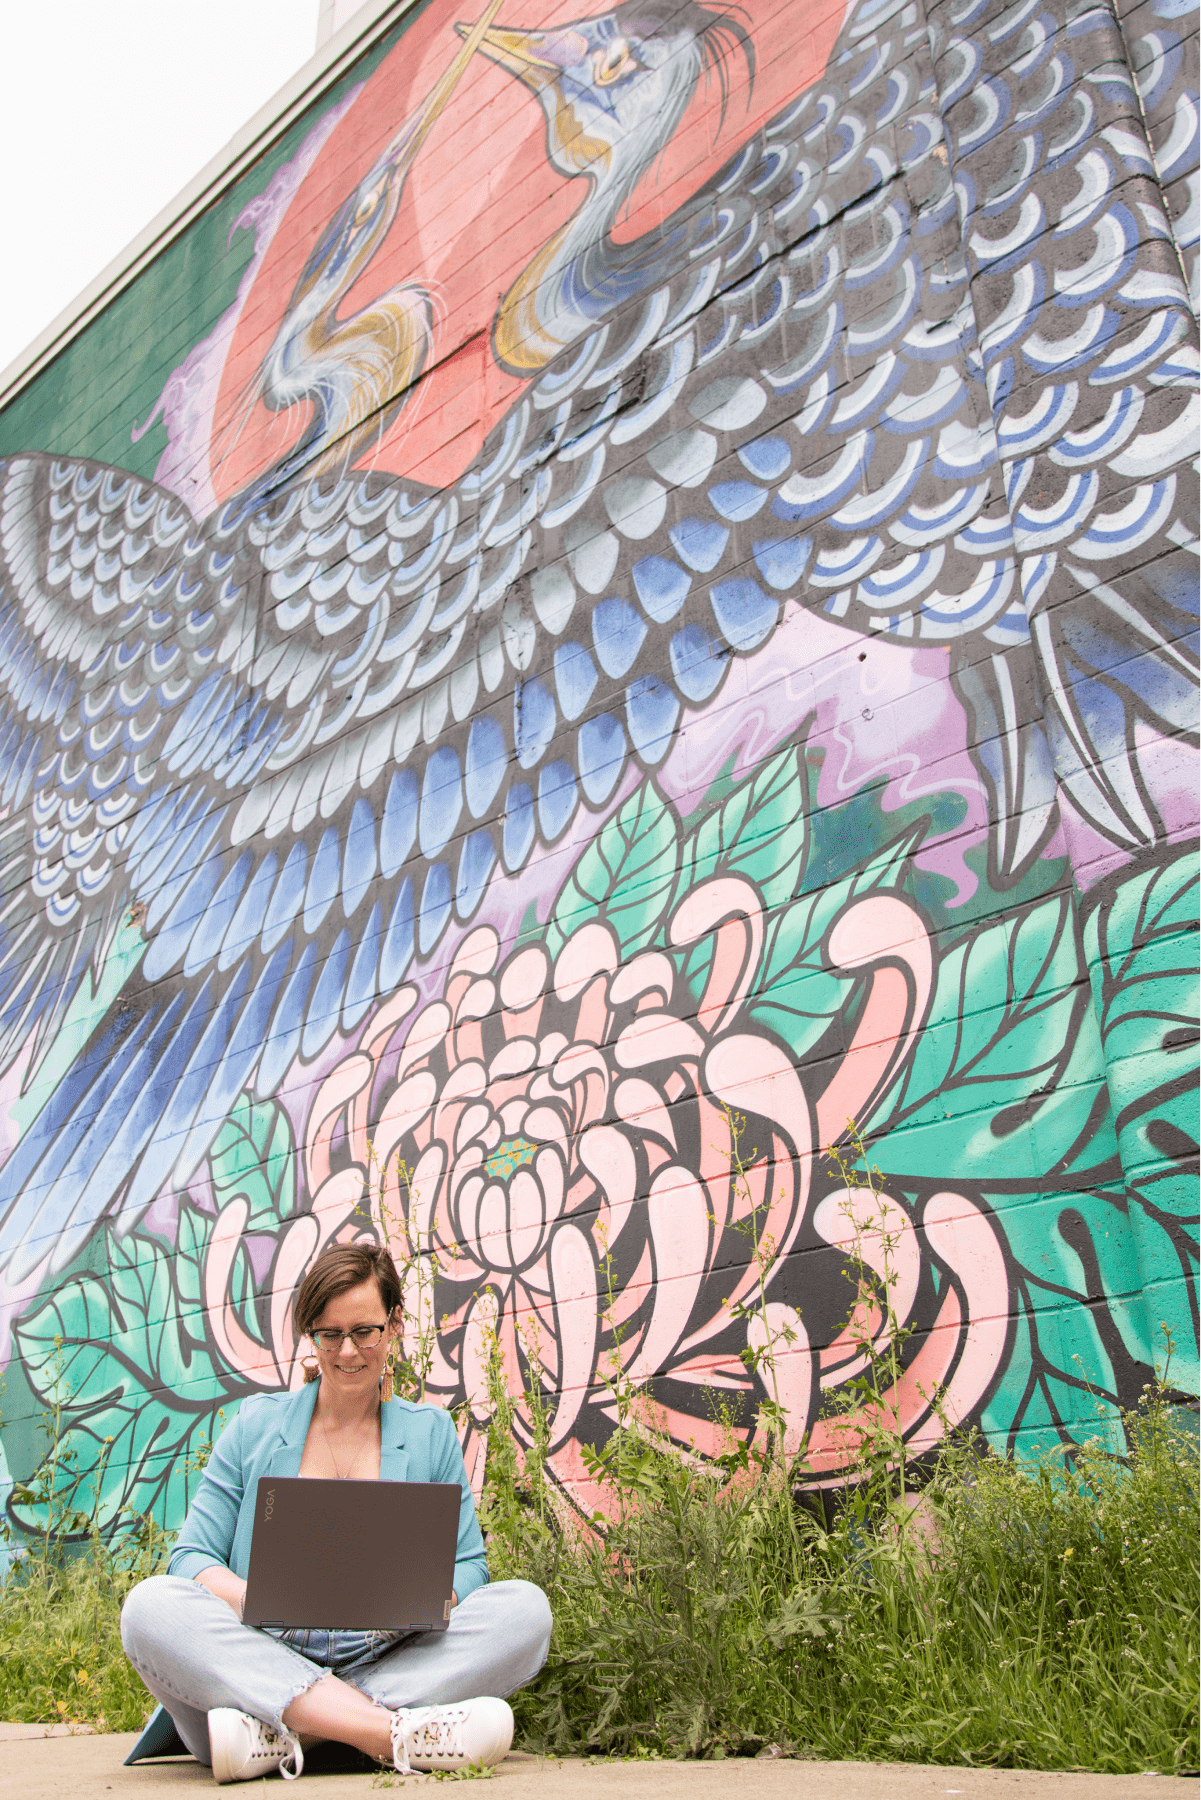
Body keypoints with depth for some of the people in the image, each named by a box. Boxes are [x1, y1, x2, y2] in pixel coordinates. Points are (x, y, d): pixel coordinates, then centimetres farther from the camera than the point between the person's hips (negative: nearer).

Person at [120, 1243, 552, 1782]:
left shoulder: (430, 1433, 11)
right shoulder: (256, 1426, 9)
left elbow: (468, 1565, 9)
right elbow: (192, 1557, 5)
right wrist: (248, 1597, -18)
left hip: (390, 1670, 1)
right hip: (260, 1668, 0)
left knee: (524, 1607, -23)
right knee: (151, 1603, -27)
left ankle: (279, 1735, -30)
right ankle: (397, 1734, -38)